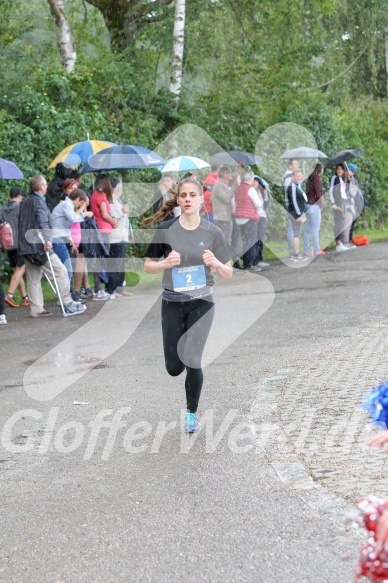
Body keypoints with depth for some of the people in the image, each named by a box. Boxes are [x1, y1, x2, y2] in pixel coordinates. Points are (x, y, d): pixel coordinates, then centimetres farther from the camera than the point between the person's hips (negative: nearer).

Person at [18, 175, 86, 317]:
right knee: (61, 272, -5)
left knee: (33, 279, 10)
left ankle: (36, 309, 9)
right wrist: (47, 241, -27)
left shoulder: (25, 202, 17)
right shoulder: (38, 202, -12)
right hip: (39, 247, -10)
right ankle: (67, 304, -6)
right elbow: (43, 222, -24)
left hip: (25, 247, 10)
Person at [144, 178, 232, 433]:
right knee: (174, 368, 2)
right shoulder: (165, 230, -3)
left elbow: (228, 275, 2)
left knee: (191, 361, -13)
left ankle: (192, 413, 12)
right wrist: (166, 263, -16)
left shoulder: (213, 233, -3)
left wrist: (215, 263, -19)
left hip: (201, 302, -1)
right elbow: (148, 267, 4)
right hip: (172, 302, 1)